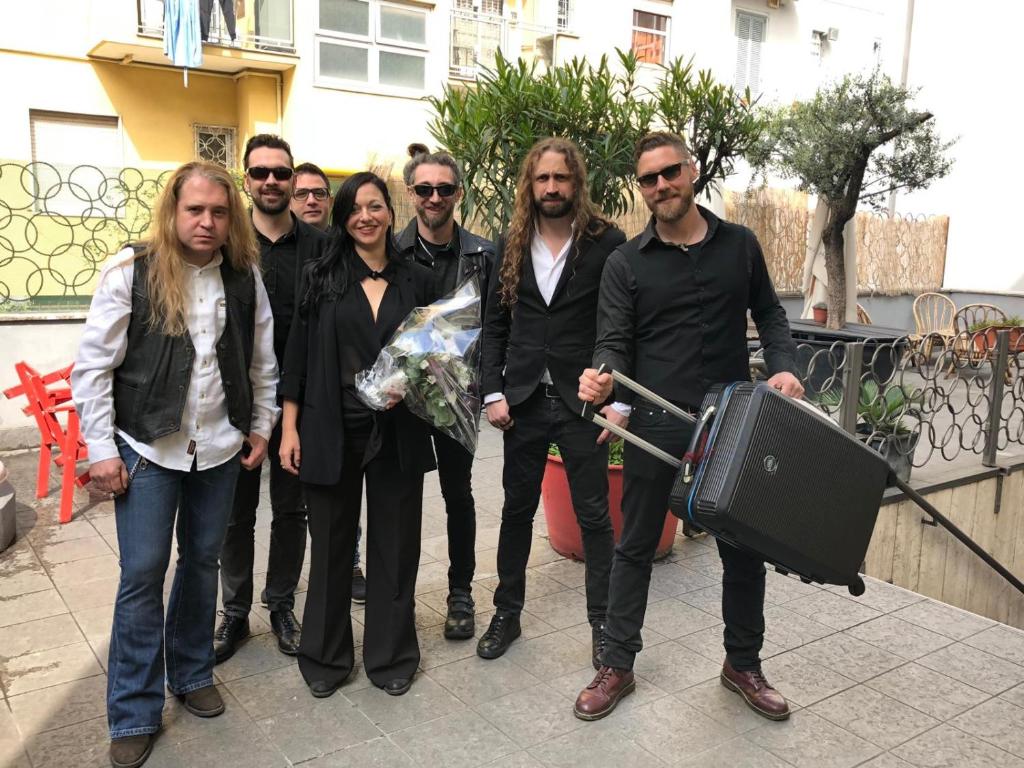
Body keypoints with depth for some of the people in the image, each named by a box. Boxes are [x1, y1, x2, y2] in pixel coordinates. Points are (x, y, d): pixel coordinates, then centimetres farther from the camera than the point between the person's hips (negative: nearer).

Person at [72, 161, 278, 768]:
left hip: (220, 447, 3)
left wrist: (261, 427, 9)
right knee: (143, 574, 1)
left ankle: (193, 673, 35)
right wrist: (102, 449, -8)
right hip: (148, 447, -3)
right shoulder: (131, 272, -10)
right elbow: (93, 366, -7)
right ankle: (134, 715, 17)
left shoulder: (245, 276, 1)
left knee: (203, 561, 14)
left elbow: (262, 360, 9)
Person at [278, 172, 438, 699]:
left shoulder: (418, 282, 5)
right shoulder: (322, 278, 1)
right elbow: (298, 357, 1)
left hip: (398, 433, 1)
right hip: (332, 432, -1)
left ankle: (391, 655, 27)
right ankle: (325, 657, 28)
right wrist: (290, 427, -4)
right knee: (331, 542, 10)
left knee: (395, 543, 9)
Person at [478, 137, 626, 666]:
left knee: (594, 515, 6)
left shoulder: (608, 242, -5)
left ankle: (604, 622, 22)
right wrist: (493, 392, 0)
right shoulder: (511, 244, 6)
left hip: (583, 401, -3)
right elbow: (495, 324, 8)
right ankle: (506, 613, 29)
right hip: (523, 400, 3)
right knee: (517, 509, 14)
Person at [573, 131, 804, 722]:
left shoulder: (740, 244, 5)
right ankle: (618, 665, 24)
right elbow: (615, 342, -6)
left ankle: (744, 664, 32)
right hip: (656, 423, -1)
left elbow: (769, 313, 13)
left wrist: (784, 365, -5)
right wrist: (603, 376, -28)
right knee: (636, 547, 8)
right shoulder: (626, 262, -1)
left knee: (745, 546, 12)